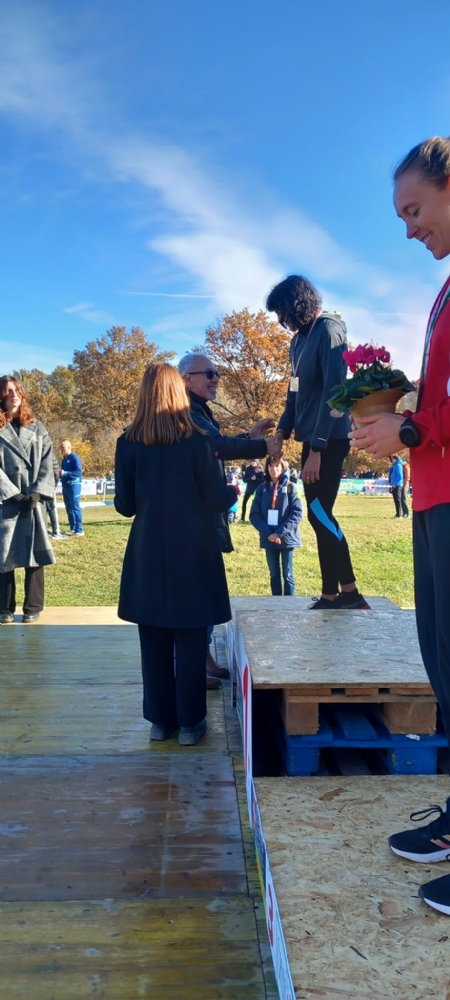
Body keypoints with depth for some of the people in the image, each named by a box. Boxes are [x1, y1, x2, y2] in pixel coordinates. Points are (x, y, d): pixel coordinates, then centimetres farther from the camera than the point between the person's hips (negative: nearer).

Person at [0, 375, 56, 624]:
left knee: (35, 554, 2)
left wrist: (36, 492, -10)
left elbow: (47, 464, 3)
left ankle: (33, 607, 10)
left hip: (33, 500, 1)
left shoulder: (37, 428, 10)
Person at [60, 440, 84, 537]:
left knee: (75, 507, -9)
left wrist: (65, 473, -28)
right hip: (65, 485, 9)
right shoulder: (64, 459, 15)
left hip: (74, 485, -9)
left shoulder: (75, 458, -12)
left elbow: (79, 472, -21)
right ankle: (72, 528, 20)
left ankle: (79, 530, -8)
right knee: (69, 508, 12)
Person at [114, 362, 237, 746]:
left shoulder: (128, 443, -1)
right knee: (190, 640, 7)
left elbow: (125, 505, 2)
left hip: (147, 554, 2)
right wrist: (233, 492, 17)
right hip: (192, 553, -2)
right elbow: (216, 499, -5)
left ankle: (160, 720, 22)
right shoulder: (197, 440, -8)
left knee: (154, 640, 12)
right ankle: (189, 723, 15)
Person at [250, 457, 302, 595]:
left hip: (287, 538, -2)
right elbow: (254, 515, 1)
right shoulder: (262, 489, 3)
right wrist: (268, 533, -12)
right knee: (274, 575, 10)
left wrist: (280, 533, -17)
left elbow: (297, 514, -9)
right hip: (269, 538, 2)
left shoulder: (290, 488, -3)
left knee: (287, 575, 4)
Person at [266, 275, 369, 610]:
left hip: (329, 439, -9)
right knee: (320, 515, 9)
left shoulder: (329, 330, -12)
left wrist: (317, 449, -21)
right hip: (312, 438, 9)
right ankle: (335, 593, 16)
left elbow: (333, 391, -18)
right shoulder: (299, 339, 14)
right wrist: (282, 432, 8)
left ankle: (340, 593, 3)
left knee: (319, 514, -7)